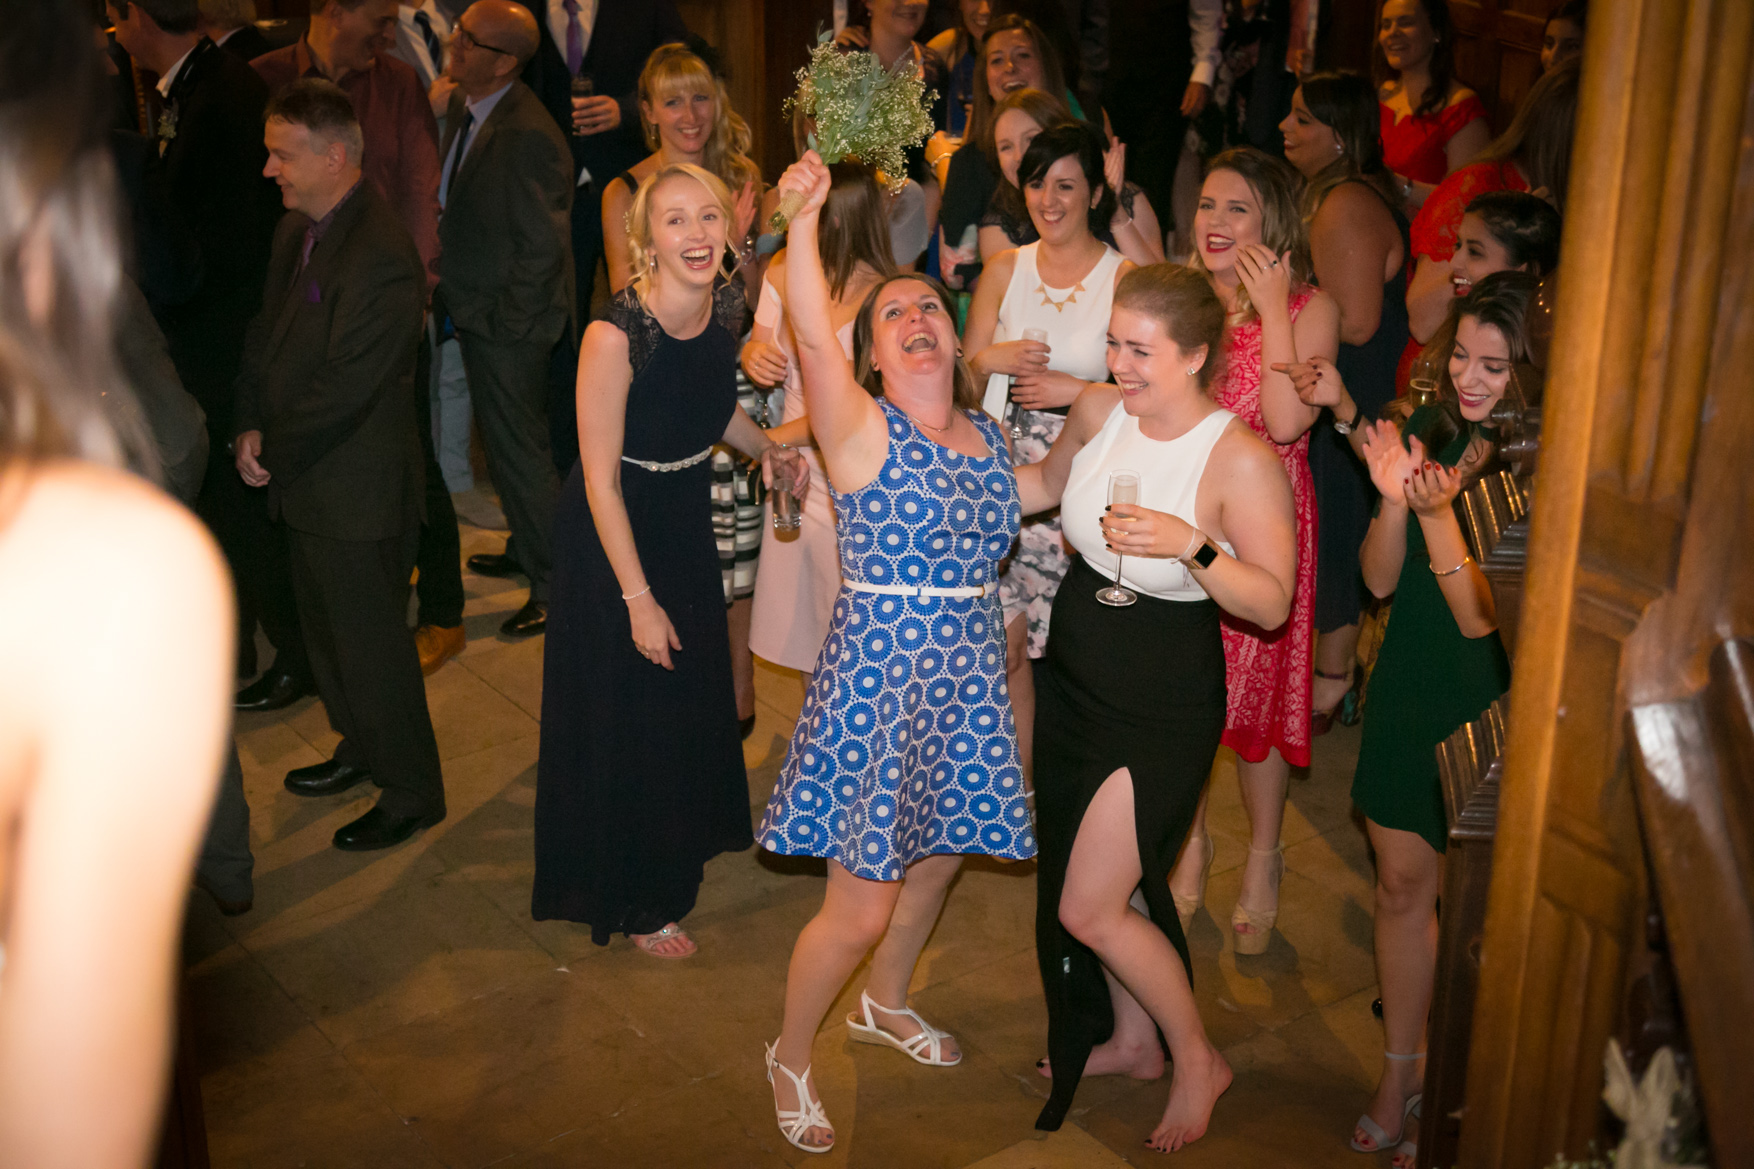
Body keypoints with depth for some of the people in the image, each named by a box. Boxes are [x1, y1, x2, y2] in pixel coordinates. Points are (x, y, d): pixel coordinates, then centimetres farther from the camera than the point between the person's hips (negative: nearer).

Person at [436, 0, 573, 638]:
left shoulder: (529, 137, -25)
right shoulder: (462, 107, 4)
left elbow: (541, 247, -22)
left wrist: (504, 321, -17)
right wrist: (452, 294, 8)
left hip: (509, 326, -9)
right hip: (475, 314, 9)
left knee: (519, 449, 0)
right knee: (504, 440, 23)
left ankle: (555, 584, 14)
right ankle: (525, 548, 42)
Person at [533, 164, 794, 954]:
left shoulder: (726, 306, -10)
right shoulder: (615, 335, -30)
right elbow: (601, 480, -23)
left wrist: (772, 448, -6)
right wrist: (638, 598, -19)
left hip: (687, 519, 7)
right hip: (615, 535, -7)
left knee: (694, 690, 24)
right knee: (628, 716, 8)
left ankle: (683, 844, 52)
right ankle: (635, 901, 30)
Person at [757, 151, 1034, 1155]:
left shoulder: (988, 432, 7)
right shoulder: (863, 430, -11)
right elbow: (812, 333, -27)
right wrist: (805, 214, -39)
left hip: (969, 679, 6)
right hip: (882, 678, -6)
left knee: (936, 862, 23)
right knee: (861, 909, -2)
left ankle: (887, 1005, 51)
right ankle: (792, 1057, 24)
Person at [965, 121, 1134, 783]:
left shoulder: (1124, 278, -3)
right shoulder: (1006, 269, 9)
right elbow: (964, 373, 14)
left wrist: (1077, 391, -13)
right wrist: (992, 360, -7)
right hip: (1006, 469, 3)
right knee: (1007, 639, 2)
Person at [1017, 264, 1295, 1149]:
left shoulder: (1242, 461, -22)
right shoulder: (1100, 412, -5)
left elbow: (1272, 603, -22)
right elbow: (1048, 484, 16)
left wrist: (1192, 546, -36)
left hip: (1163, 704, -7)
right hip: (1074, 677, 7)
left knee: (1089, 909, -3)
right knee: (1095, 881, 19)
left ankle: (1197, 1060, 22)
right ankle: (1132, 1037, 43)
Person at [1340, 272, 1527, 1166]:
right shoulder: (1433, 431, -2)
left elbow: (1482, 618, -22)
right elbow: (1380, 581, 0)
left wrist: (1436, 512, -31)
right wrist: (1393, 497, -17)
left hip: (1489, 716, -5)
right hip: (1409, 694, 6)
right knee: (1403, 887, 17)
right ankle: (1400, 1069, 35)